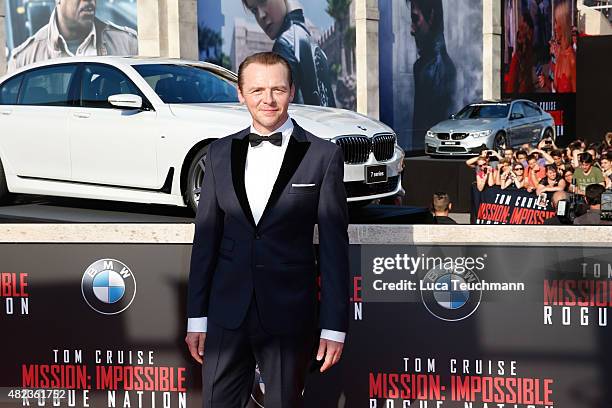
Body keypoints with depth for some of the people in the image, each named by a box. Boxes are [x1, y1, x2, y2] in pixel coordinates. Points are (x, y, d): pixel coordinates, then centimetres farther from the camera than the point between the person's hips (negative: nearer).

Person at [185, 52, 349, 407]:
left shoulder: (323, 156, -4)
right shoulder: (220, 153, 6)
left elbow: (334, 247, -4)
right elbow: (206, 238, 8)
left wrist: (335, 326, -7)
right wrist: (197, 316, 6)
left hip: (290, 316, -2)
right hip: (227, 314, 3)